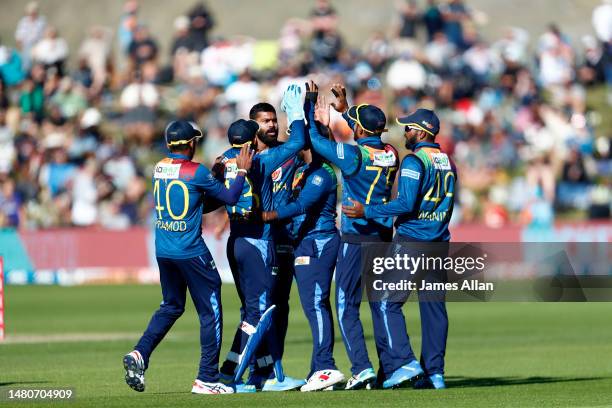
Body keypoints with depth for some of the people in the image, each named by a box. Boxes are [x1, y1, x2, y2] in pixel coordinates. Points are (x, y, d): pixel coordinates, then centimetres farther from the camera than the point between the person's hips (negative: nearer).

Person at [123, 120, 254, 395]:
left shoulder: (159, 168, 7)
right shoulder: (197, 172, -13)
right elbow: (230, 197, -5)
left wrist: (215, 174, 17)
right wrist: (242, 170, 7)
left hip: (163, 250, 6)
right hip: (191, 252, -6)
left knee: (171, 306, 21)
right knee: (210, 311, 4)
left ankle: (139, 354, 3)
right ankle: (207, 378, 3)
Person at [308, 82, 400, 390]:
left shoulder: (353, 154, -15)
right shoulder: (390, 154, 4)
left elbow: (313, 139, -9)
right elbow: (368, 138, 25)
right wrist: (343, 108, 30)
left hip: (356, 239, -6)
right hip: (384, 237, 6)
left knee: (347, 307, -1)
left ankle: (362, 368, -12)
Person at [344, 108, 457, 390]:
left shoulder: (414, 161, -12)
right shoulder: (447, 163, 12)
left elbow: (406, 204, -20)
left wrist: (367, 212, -16)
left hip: (410, 240, -8)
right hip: (438, 242, 8)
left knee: (387, 303, -3)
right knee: (433, 306, 8)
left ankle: (404, 362, -13)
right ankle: (434, 372, 6)